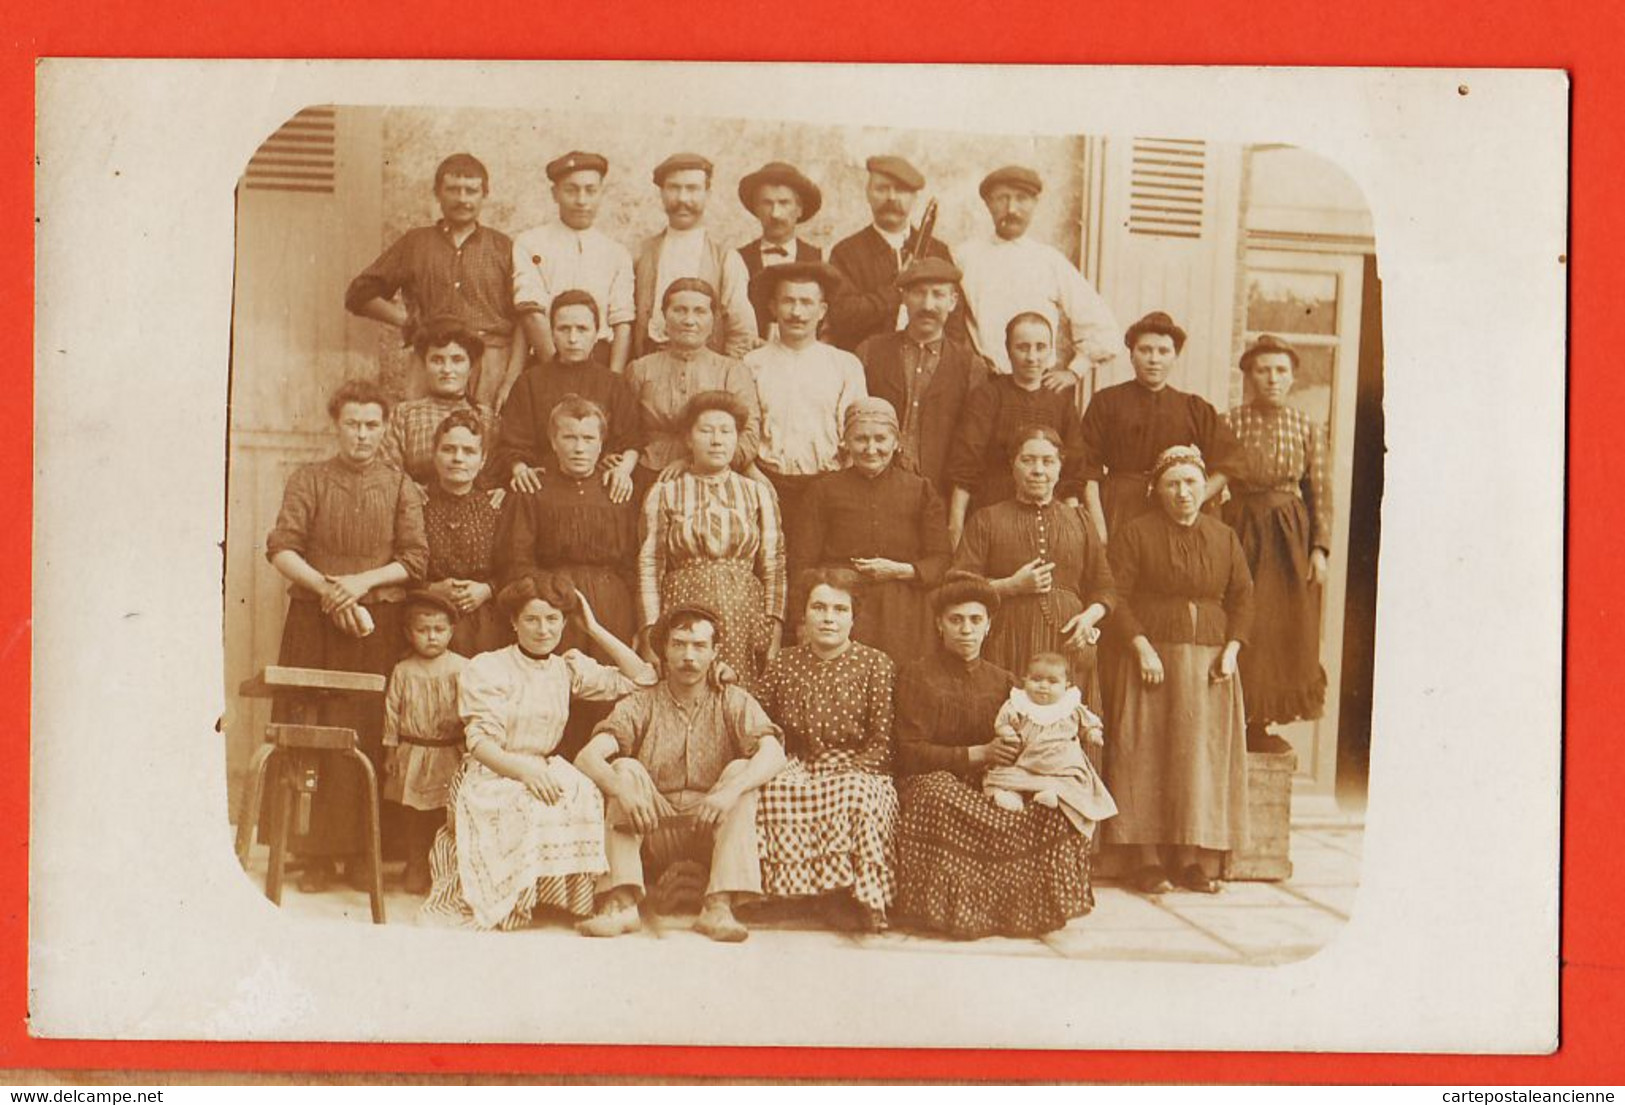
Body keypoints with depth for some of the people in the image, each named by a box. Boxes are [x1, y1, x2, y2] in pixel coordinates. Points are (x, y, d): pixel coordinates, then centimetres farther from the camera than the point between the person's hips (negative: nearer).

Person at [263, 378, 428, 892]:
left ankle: (363, 849, 7)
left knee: (370, 736, -1)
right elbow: (281, 549, -2)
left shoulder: (400, 486, 9)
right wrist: (325, 587, -14)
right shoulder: (309, 479, 8)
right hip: (314, 621, 0)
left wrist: (363, 581, -12)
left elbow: (415, 559, 1)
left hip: (379, 625, 0)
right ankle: (316, 853, 3)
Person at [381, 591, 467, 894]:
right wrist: (391, 750, 4)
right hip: (413, 755, 2)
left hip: (450, 755, -2)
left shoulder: (462, 668, -4)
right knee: (412, 816, 9)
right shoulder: (403, 671, 2)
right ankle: (416, 868, 23)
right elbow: (392, 711, 6)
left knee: (446, 816, 2)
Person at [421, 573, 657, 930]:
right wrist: (522, 769, -28)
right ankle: (507, 902, -16)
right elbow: (480, 742, -9)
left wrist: (595, 630, 7)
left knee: (586, 802, -30)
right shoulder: (486, 668, 0)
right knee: (526, 809, -36)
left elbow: (641, 678, 9)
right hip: (492, 776, -3)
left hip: (548, 770, 4)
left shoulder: (569, 667, 12)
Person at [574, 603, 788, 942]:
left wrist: (731, 790, -37)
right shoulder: (641, 705, 2)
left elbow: (774, 753, -17)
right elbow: (587, 756, -13)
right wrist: (621, 787, -36)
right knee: (626, 768, -21)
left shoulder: (733, 701, 1)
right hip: (655, 831, 1)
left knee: (741, 771, -23)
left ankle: (719, 905, -33)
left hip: (713, 829, 0)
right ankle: (621, 903, -31)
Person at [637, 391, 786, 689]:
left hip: (745, 620, 1)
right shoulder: (664, 494, 8)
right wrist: (650, 638, -5)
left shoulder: (759, 493, 12)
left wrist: (775, 635, -1)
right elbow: (649, 569, 3)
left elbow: (774, 567, 8)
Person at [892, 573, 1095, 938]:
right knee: (942, 797, -42)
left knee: (1055, 808, -27)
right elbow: (910, 753, -6)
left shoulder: (1002, 681, 19)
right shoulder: (916, 676, 4)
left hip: (992, 785, 4)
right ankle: (955, 908, -27)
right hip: (931, 782, -4)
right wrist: (979, 754, -14)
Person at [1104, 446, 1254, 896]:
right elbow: (1116, 597, -5)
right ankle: (1148, 862, -2)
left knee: (1206, 758, 0)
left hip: (1210, 664, 3)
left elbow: (1243, 597, 13)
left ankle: (1198, 860, 5)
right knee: (1147, 759, -6)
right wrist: (1142, 648, -15)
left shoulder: (1225, 538, 12)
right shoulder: (1135, 534, 0)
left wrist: (1231, 649, -1)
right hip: (1152, 659, -3)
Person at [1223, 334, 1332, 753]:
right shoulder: (1228, 423, -2)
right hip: (1240, 530, -3)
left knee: (1288, 631, 4)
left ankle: (1261, 724, 14)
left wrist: (1319, 548, -2)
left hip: (1291, 534, 3)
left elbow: (1321, 493, 5)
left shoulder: (1309, 428, 5)